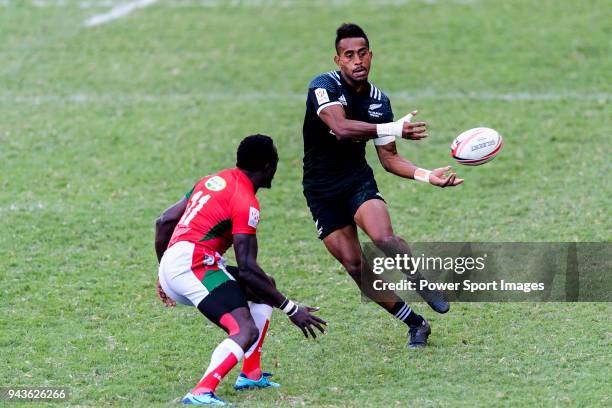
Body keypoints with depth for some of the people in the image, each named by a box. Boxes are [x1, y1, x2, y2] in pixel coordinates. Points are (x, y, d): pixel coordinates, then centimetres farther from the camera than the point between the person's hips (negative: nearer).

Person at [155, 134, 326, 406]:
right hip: (193, 264, -10)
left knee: (266, 286, 22)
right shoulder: (245, 203, -9)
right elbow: (247, 270, -15)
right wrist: (292, 310, -10)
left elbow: (164, 222, 19)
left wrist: (164, 273, 30)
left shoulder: (213, 181, 18)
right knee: (246, 330, -21)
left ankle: (251, 375, 19)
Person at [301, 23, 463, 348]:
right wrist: (394, 130, -44)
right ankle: (416, 324, 10)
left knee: (384, 238, -28)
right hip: (322, 191, -2)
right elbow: (340, 127, -36)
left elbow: (389, 159, 4)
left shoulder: (379, 101, -2)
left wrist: (426, 175, -13)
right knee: (356, 267, -3)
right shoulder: (323, 86, -17)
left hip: (358, 181, 2)